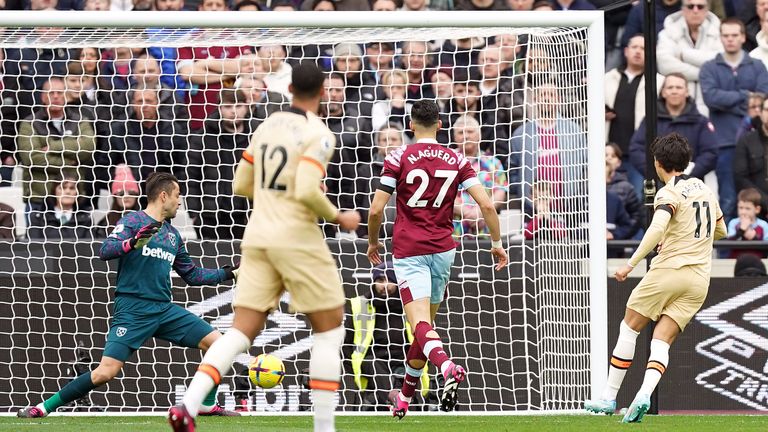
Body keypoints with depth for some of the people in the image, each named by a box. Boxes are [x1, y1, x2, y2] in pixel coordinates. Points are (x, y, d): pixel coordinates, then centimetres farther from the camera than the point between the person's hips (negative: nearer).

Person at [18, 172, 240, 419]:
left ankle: (208, 405, 13)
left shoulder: (173, 234, 19)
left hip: (164, 309, 7)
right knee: (106, 372, -17)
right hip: (132, 309, -7)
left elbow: (192, 275, 27)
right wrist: (134, 242, -31)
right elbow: (105, 251, -16)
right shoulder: (134, 221, -2)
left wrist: (230, 273, 25)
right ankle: (44, 407, -5)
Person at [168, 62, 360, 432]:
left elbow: (241, 185, 16)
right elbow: (307, 192, -22)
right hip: (297, 238, -6)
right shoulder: (319, 135, -10)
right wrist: (339, 218, -6)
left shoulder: (267, 126, 11)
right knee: (330, 329, 9)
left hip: (258, 238, 6)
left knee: (241, 332, 2)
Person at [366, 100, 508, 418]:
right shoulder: (456, 160, 4)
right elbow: (486, 204, -2)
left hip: (409, 251, -4)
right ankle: (405, 397, 29)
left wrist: (373, 242, 12)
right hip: (443, 249, 4)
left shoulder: (399, 159, -4)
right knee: (426, 322, 18)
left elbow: (376, 209, -6)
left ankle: (447, 367, -45)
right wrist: (496, 243, 10)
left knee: (420, 323, -14)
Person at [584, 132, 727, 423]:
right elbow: (720, 230, 30)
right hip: (700, 278, 6)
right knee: (662, 341, 2)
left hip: (669, 270, -6)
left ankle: (609, 398, 12)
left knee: (629, 328, 10)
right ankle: (644, 395, -22)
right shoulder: (706, 190, 15)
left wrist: (632, 263, -24)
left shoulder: (669, 193, -8)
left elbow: (657, 228, -27)